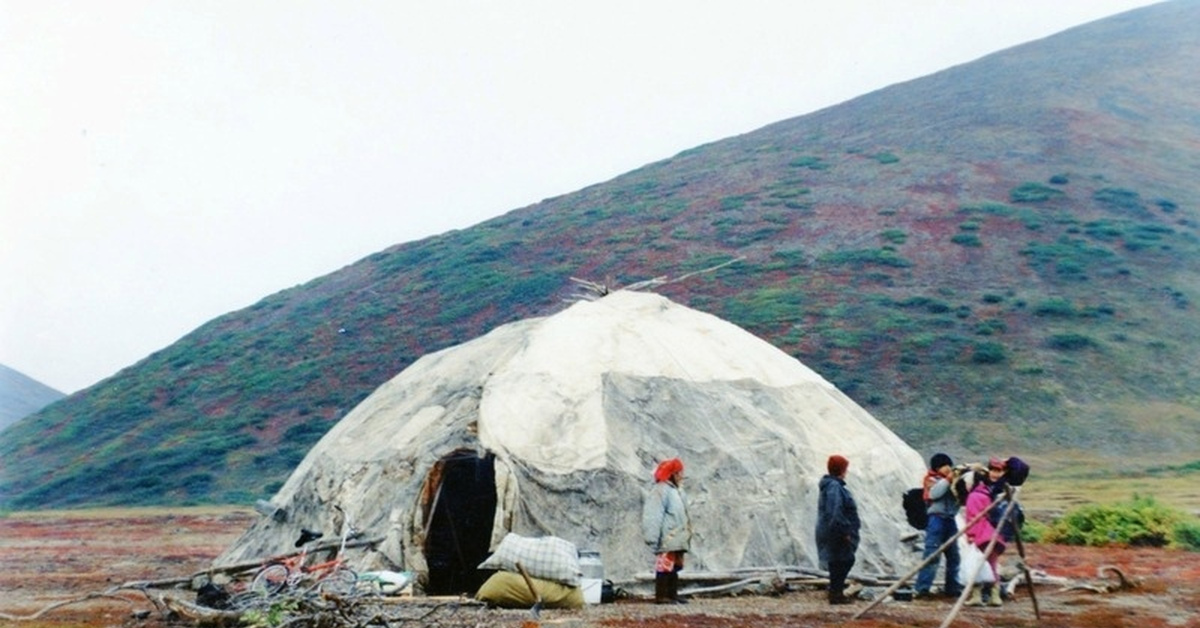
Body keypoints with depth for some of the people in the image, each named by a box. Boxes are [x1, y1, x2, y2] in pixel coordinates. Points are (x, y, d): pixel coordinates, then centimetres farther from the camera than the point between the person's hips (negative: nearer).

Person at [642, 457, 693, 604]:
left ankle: (672, 594, 19)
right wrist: (653, 537, -20)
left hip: (677, 539, 10)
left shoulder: (677, 490, 19)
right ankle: (661, 596, -6)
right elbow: (653, 515, -17)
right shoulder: (660, 490, -12)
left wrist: (686, 534, 21)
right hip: (667, 539, -10)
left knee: (675, 566, 13)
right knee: (665, 565, -9)